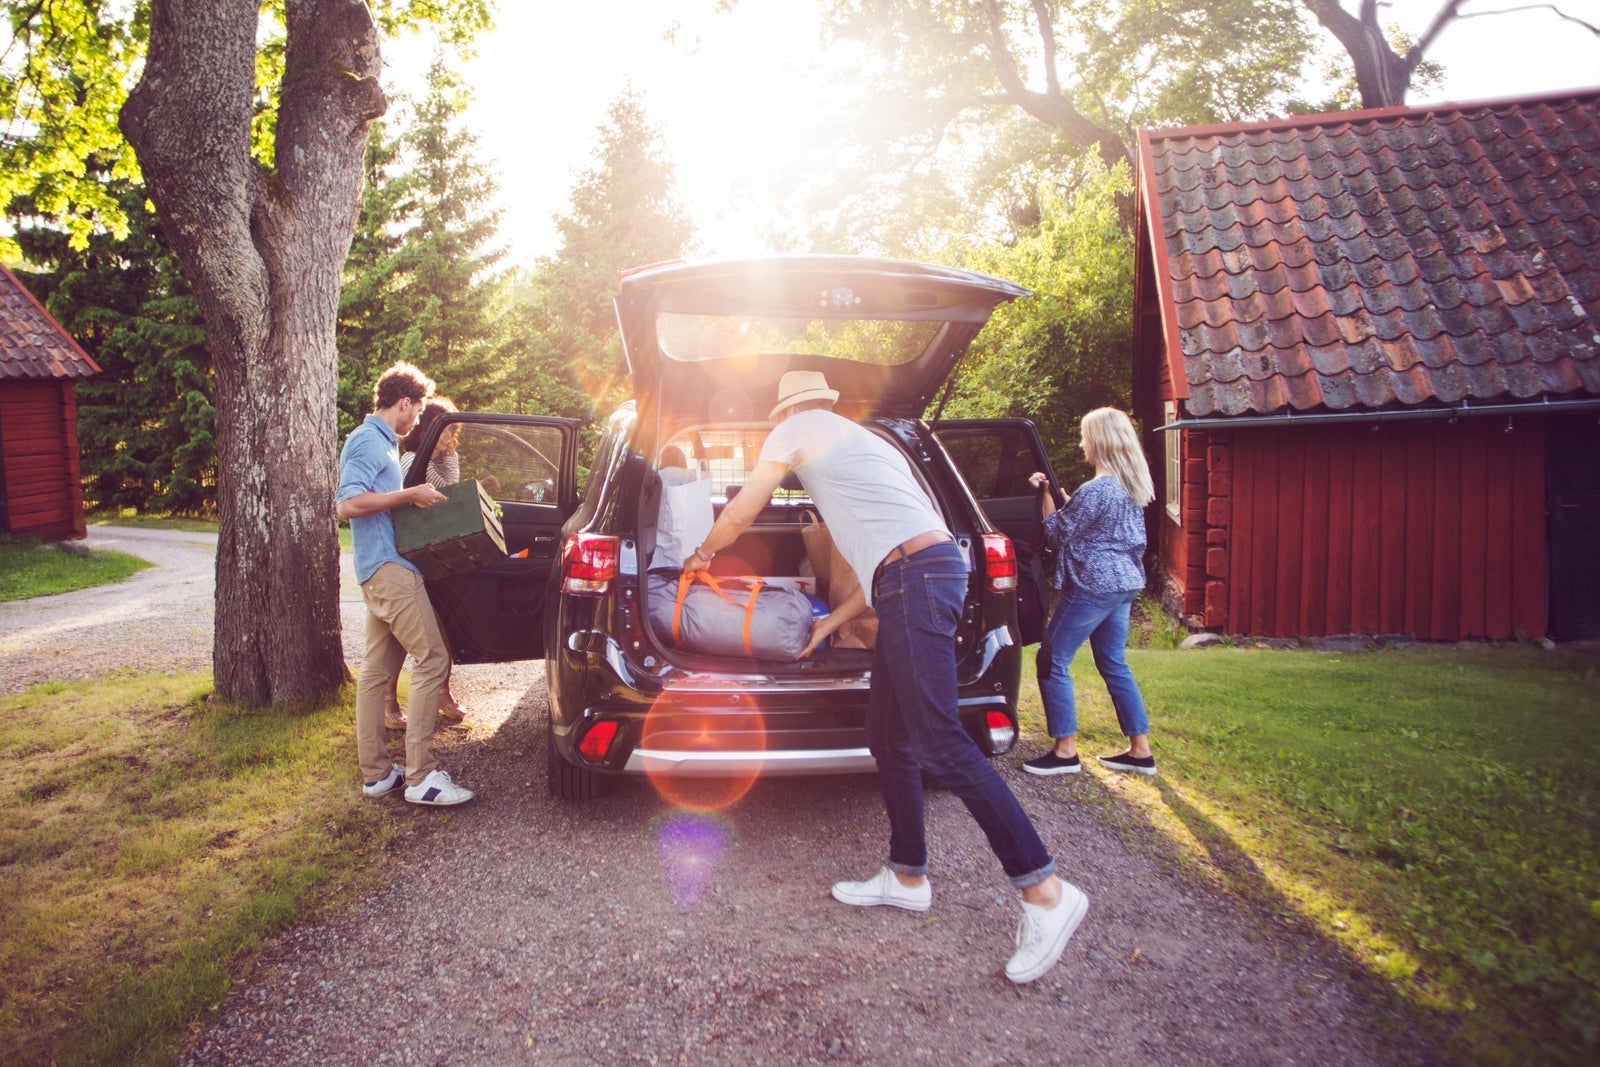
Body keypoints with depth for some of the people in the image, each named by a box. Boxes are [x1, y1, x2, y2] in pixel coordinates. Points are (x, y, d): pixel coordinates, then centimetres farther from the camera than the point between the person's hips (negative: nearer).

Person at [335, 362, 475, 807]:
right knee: (432, 659, -12)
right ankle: (420, 775, -9)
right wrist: (410, 495, -18)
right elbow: (348, 504, -21)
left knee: (377, 670, 10)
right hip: (388, 566, -11)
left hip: (381, 569, 11)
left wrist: (408, 499, 18)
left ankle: (376, 772, 16)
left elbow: (346, 501, 25)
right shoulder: (368, 441, -10)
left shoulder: (379, 441, 21)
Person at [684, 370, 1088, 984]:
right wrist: (832, 623, 30)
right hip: (927, 571, 10)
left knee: (938, 741, -11)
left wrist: (703, 553, 33)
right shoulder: (861, 441, 34)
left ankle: (1045, 890, -9)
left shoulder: (798, 427, 10)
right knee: (887, 737, 15)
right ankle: (908, 877, 24)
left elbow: (740, 514, 13)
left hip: (914, 577, -10)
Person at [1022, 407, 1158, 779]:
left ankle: (1065, 752, 3)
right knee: (1114, 664, 16)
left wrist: (1046, 494, -3)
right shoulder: (1131, 486, 9)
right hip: (1123, 581, 10)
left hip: (1094, 585, -10)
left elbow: (1058, 535, -10)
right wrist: (1059, 496, 12)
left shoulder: (1095, 490, -19)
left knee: (1053, 661, -1)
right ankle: (1140, 750, 19)